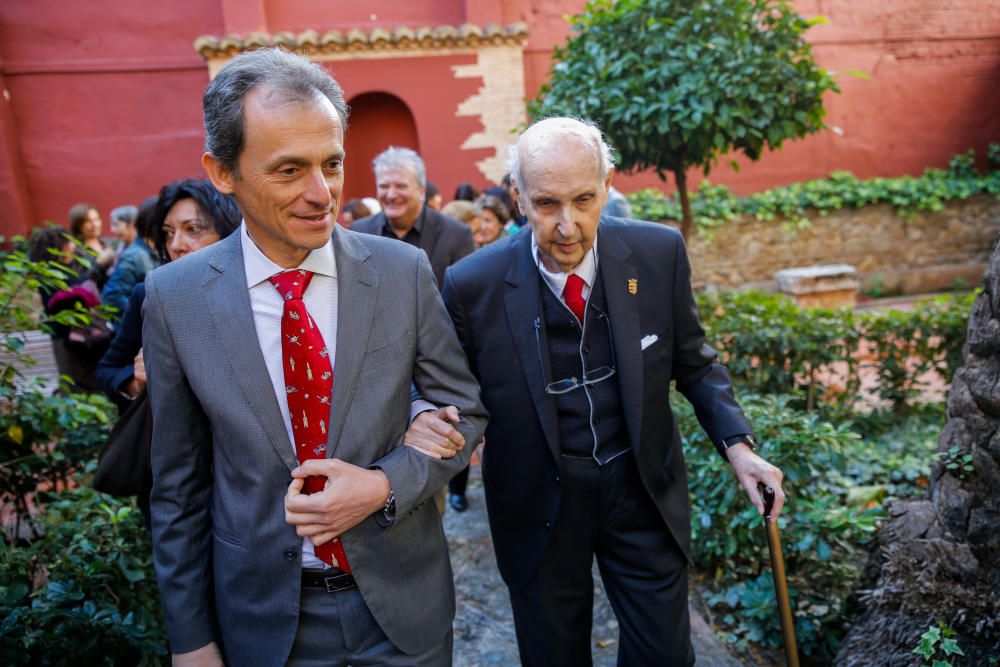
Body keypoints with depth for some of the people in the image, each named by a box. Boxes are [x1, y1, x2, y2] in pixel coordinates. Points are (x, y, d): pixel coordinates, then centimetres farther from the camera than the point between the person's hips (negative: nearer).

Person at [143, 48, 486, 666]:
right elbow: (179, 482, -3)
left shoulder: (404, 271, -12)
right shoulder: (175, 297, -11)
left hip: (403, 598, 1)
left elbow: (466, 411, -3)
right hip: (263, 615, 0)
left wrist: (384, 486, -19)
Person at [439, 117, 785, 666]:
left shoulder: (659, 254, -12)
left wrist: (736, 443, -8)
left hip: (643, 493, 2)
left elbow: (692, 362, 2)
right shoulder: (473, 284, -17)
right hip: (538, 507, -1)